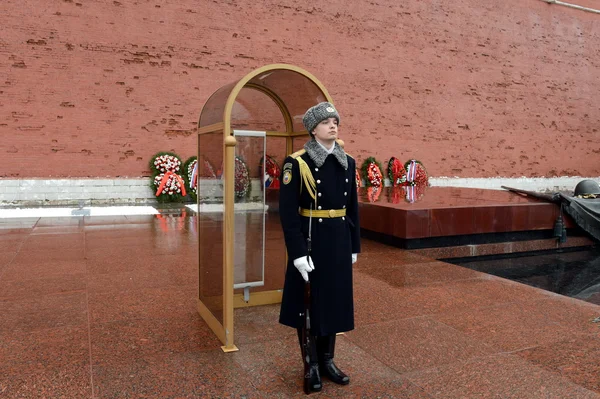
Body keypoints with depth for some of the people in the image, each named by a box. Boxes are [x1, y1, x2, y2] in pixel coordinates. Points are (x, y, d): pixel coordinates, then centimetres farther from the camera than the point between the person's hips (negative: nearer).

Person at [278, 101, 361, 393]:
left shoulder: (347, 162, 7)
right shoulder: (297, 163, -10)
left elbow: (352, 207, 13)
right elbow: (288, 212, -14)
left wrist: (354, 245, 11)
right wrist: (298, 253, -19)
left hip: (339, 240, 6)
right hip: (311, 240, -5)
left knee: (334, 299, 14)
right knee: (309, 301, 6)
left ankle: (327, 360, 30)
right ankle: (312, 364, 23)